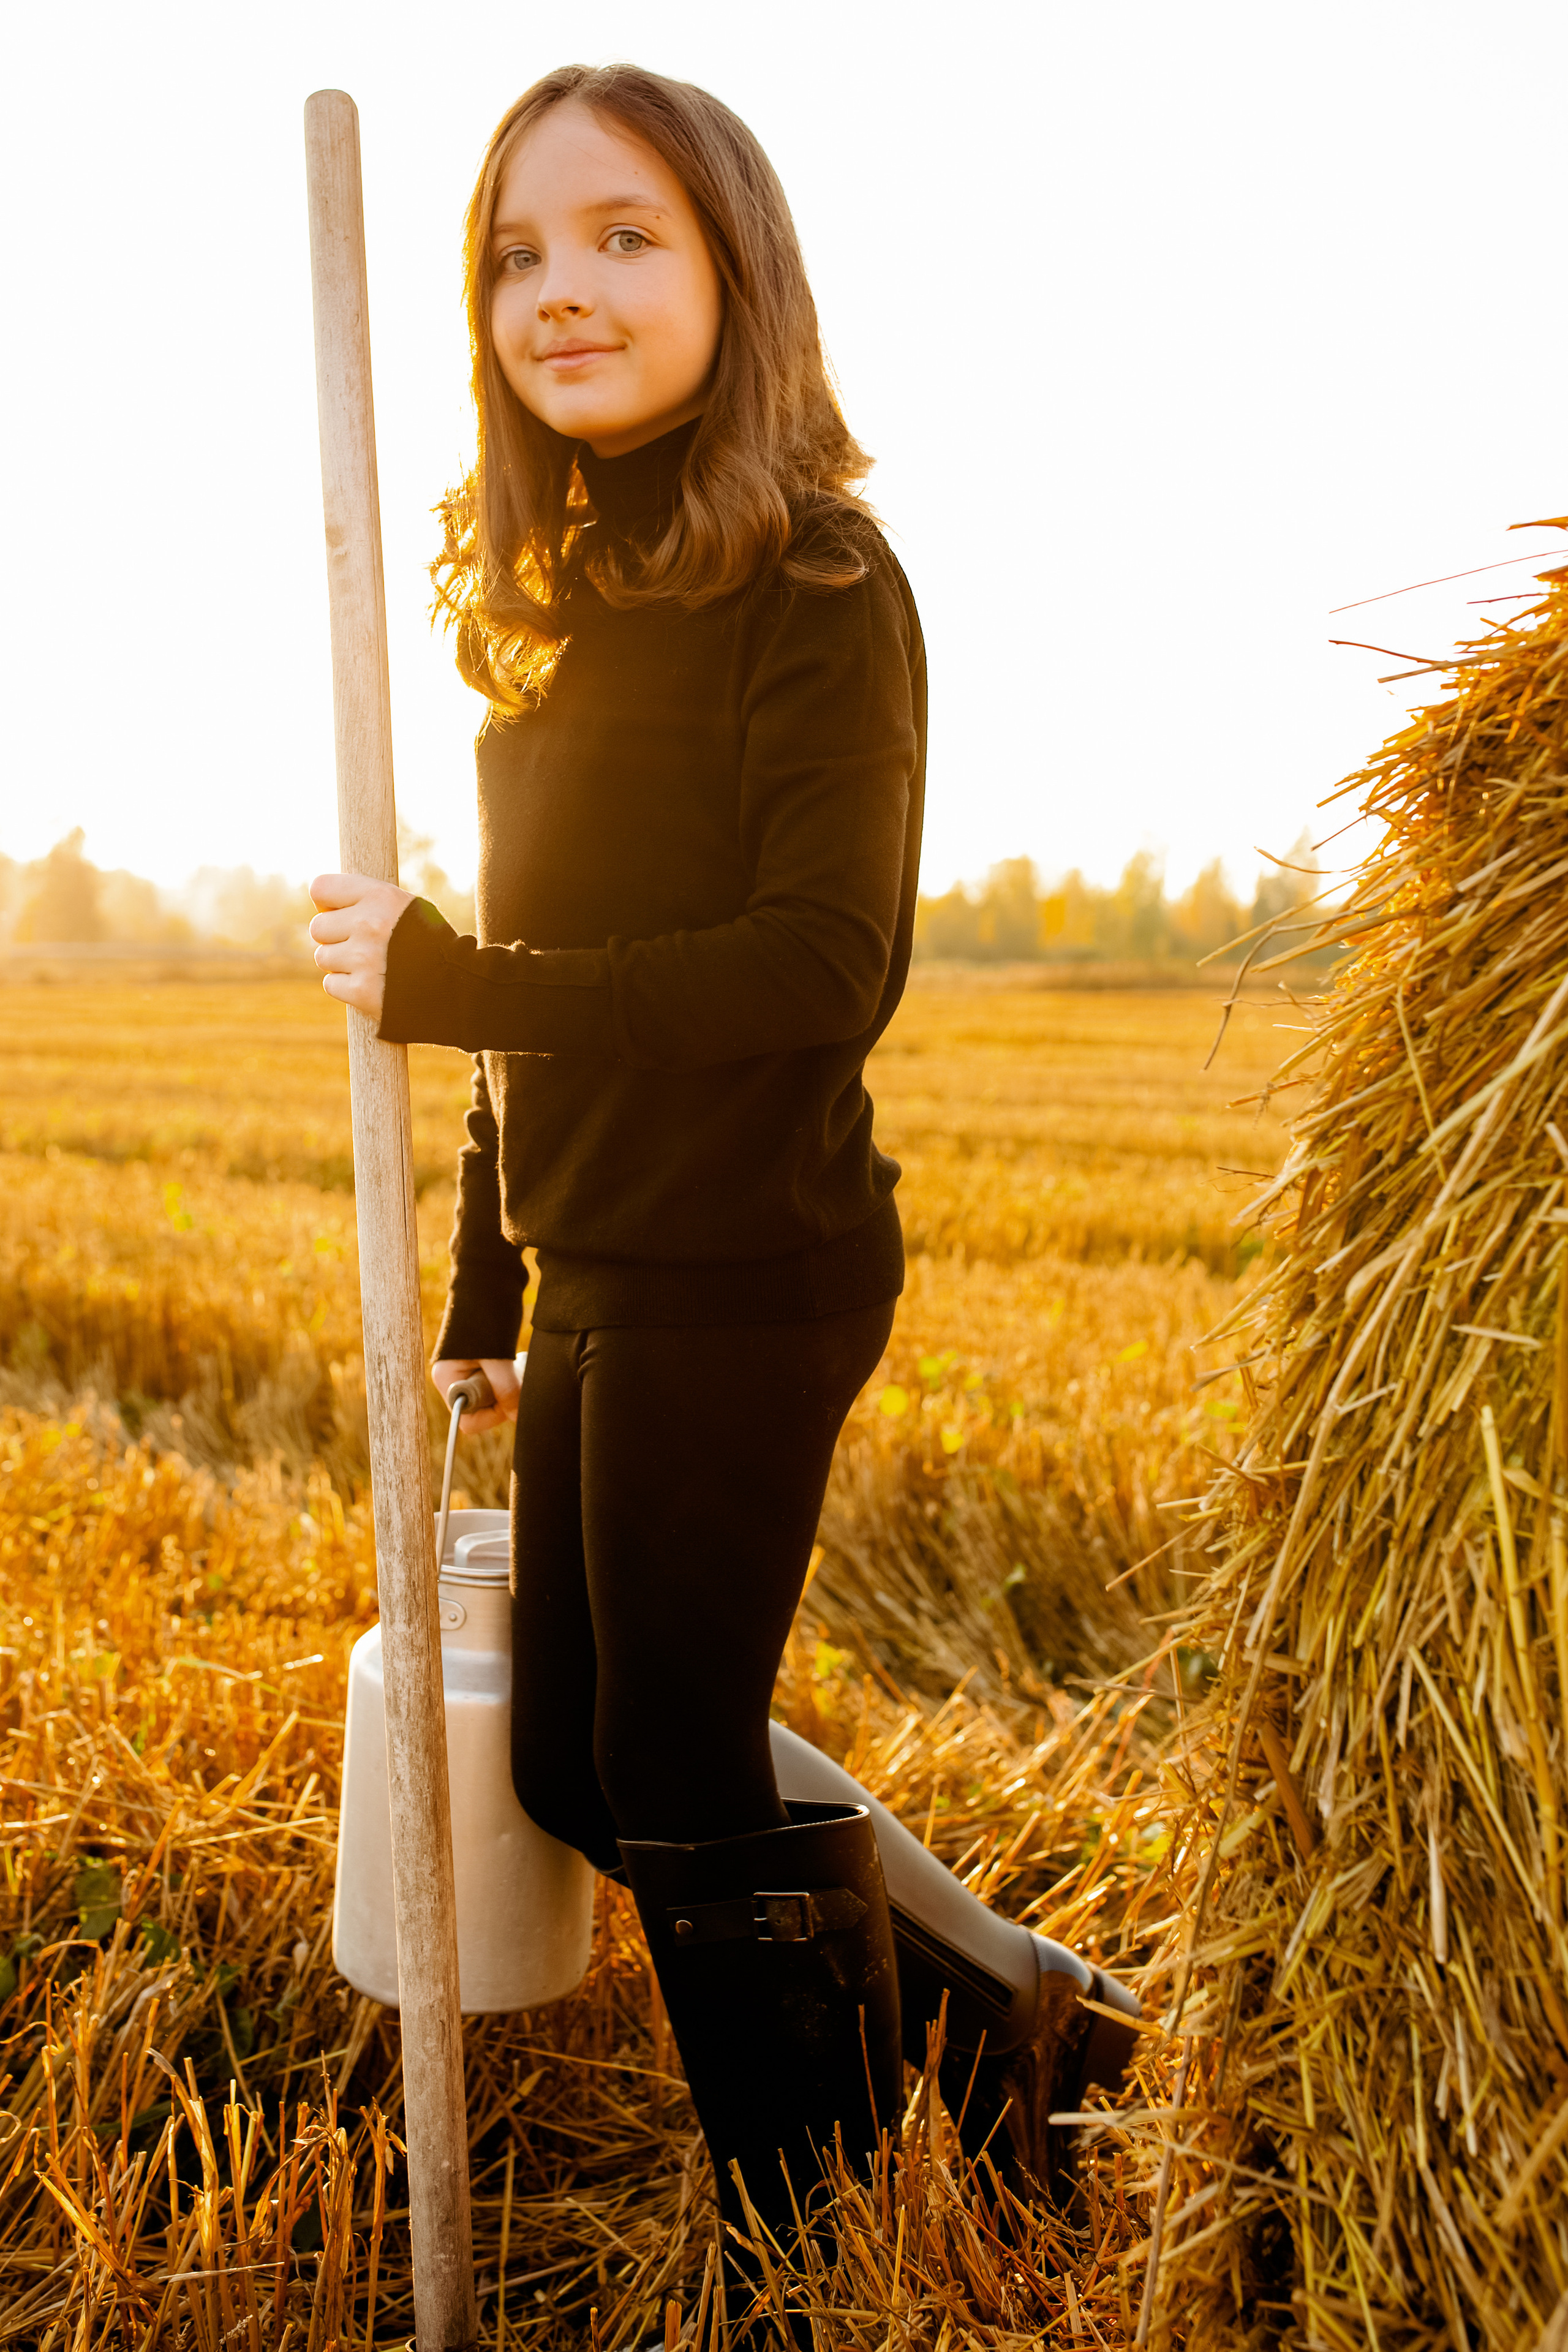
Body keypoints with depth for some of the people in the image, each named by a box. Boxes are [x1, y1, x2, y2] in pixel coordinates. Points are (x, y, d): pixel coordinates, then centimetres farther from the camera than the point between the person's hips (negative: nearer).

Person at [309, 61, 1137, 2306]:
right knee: (574, 1758, 17)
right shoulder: (557, 598, 13)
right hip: (599, 1277, 9)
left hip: (744, 1277, -9)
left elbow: (818, 972, -19)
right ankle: (1005, 2009, 32)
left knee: (678, 1782, 3)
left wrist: (446, 977, -18)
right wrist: (483, 1292, 15)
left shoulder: (815, 584, -11)